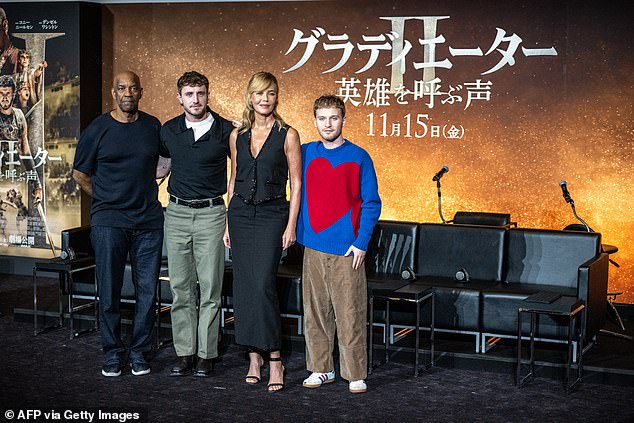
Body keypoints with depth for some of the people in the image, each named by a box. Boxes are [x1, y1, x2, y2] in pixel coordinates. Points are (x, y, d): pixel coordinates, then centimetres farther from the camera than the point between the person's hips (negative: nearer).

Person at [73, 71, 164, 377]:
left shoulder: (153, 126, 7)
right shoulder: (97, 130, -1)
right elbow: (80, 174, 9)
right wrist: (105, 200, 10)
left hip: (148, 220, 2)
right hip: (109, 222, -2)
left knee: (147, 289, 3)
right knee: (109, 291, 0)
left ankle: (139, 351, 15)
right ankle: (113, 352, 13)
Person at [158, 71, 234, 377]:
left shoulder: (225, 130, -3)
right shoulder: (169, 131, 5)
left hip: (211, 213, -3)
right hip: (177, 213, 3)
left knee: (210, 288, 0)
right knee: (180, 287, 5)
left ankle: (206, 354, 8)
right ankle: (184, 352, 13)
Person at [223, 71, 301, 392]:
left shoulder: (287, 135, -2)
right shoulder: (237, 136, 10)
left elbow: (296, 184, -2)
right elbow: (233, 181, 15)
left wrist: (291, 225, -9)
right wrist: (228, 224, 11)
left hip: (272, 215, -4)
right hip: (240, 214, 4)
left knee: (263, 284, -14)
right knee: (243, 287, 4)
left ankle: (274, 361, -5)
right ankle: (253, 358, 14)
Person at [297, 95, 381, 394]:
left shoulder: (358, 157, -2)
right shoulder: (306, 153, 8)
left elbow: (371, 203, -3)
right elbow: (298, 194, 18)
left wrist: (361, 242, -10)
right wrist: (297, 231, 8)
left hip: (346, 250, -3)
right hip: (313, 246, 4)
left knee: (350, 314, -2)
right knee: (315, 312, 9)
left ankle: (356, 375, 7)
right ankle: (320, 369, 20)